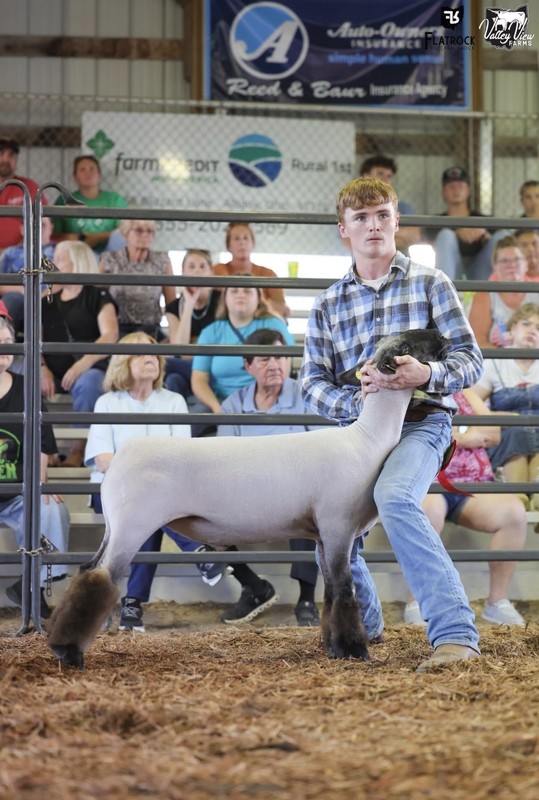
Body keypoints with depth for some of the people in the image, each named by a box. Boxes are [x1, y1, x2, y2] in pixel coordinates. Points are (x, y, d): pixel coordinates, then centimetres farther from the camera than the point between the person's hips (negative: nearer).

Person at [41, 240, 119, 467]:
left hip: (89, 369, -4)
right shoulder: (48, 300, 18)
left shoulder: (97, 297, 5)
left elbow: (110, 336, -9)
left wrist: (82, 364, -24)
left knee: (88, 382, -39)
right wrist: (42, 369, -11)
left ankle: (79, 449, -27)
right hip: (54, 373, 4)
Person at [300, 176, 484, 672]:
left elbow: (470, 360, -1)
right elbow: (313, 384, 5)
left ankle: (456, 634, -42)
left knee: (394, 497, -34)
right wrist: (356, 400, -17)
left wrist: (427, 375, -23)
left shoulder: (430, 284, 6)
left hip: (422, 421, -5)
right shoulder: (327, 306, 14)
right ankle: (363, 622, 34)